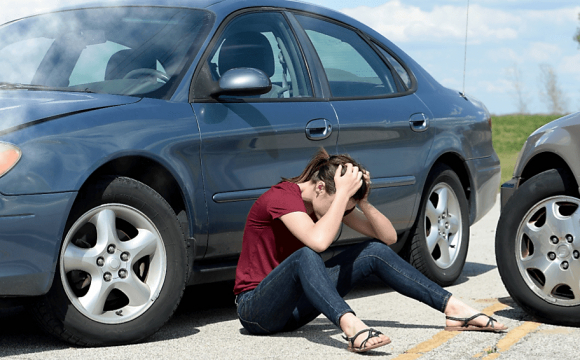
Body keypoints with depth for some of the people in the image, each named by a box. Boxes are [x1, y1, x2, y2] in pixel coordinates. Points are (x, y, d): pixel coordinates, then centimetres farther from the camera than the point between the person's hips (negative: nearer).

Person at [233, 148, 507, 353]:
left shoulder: (334, 200, 3)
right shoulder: (282, 196, -21)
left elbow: (389, 237, 0)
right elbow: (319, 241, -40)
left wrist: (363, 202, -14)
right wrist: (344, 193, -32)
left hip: (296, 308, 8)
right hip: (255, 309, -7)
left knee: (374, 252, -5)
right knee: (305, 256, -38)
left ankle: (453, 308, -8)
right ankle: (351, 327, -58)